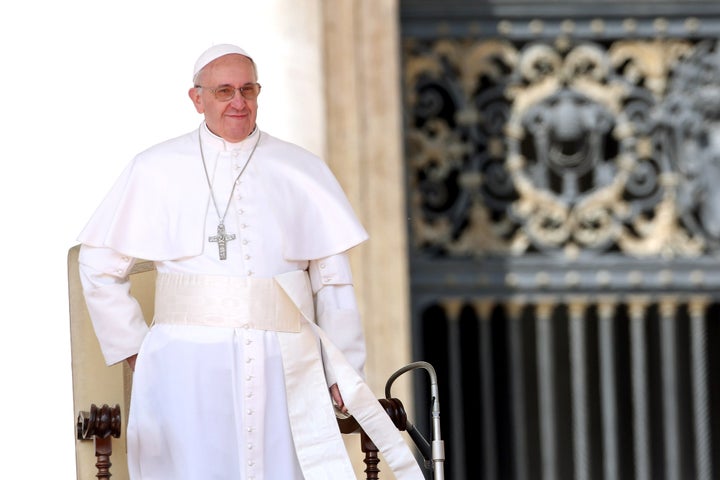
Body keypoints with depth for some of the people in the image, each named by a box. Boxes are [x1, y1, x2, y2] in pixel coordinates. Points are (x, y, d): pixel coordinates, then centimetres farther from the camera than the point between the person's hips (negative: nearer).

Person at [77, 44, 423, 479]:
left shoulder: (302, 173, 9)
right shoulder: (155, 172, 7)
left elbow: (333, 280, 8)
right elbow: (100, 265, 13)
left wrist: (342, 373, 4)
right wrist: (133, 347, 9)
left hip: (282, 370, 1)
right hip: (188, 373, -1)